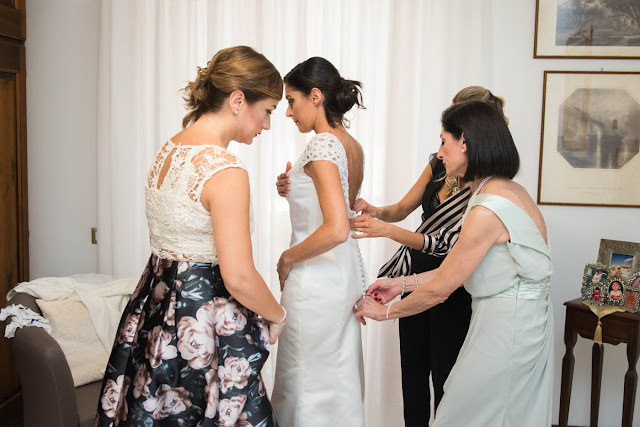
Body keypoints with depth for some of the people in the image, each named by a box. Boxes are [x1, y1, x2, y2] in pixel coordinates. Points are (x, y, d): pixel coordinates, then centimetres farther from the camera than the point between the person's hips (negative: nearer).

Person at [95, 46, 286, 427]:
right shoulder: (225, 171, -22)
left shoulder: (169, 150, 6)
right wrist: (277, 315, -6)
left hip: (155, 310, 9)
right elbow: (238, 278, -24)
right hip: (205, 322, -9)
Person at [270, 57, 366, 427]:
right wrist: (294, 187, 14)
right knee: (341, 376, 19)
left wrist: (288, 258, -16)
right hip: (348, 270, 9)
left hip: (316, 276, -9)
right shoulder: (354, 146, 8)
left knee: (308, 382, 6)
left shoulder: (322, 145, -19)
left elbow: (336, 229, -28)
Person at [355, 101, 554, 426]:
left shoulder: (489, 209, -24)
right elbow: (457, 269, 10)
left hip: (505, 330, -10)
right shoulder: (509, 190, 6)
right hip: (524, 322, 10)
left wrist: (385, 311, -3)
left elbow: (440, 289, -17)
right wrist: (401, 284, 12)